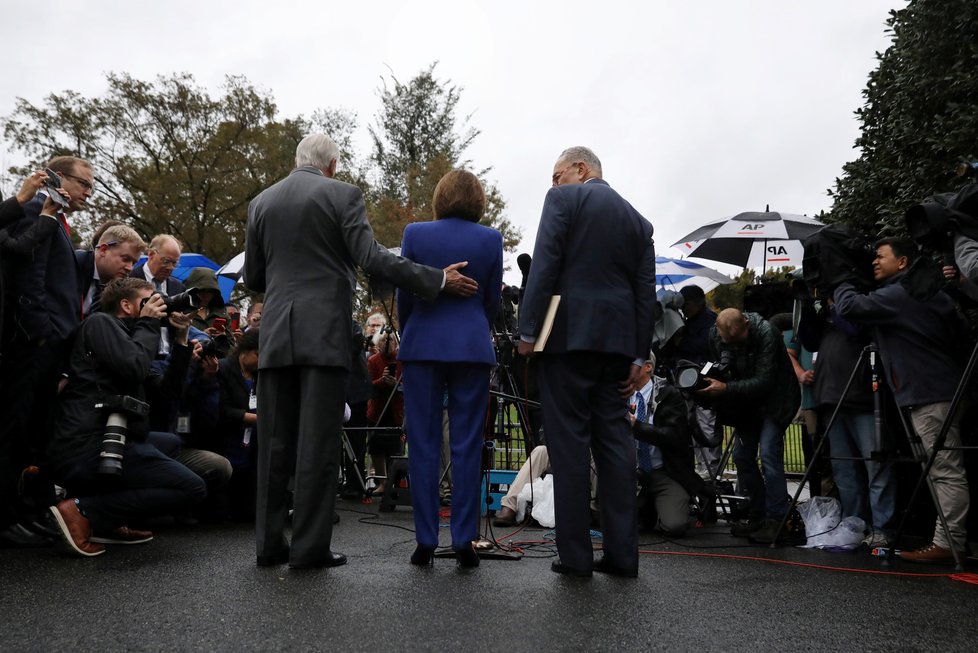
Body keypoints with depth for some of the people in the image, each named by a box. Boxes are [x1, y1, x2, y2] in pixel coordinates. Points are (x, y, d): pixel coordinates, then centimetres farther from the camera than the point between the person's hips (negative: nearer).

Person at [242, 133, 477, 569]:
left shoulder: (261, 202, 14)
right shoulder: (342, 195, 0)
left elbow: (253, 278, 16)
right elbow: (371, 258, -12)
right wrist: (438, 280, -10)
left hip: (276, 336, 5)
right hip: (325, 333, -4)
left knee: (274, 443, 9)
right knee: (318, 442, -2)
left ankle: (269, 544, 13)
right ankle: (309, 546, 1)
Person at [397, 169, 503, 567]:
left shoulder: (415, 234, 2)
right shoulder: (490, 239, 3)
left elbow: (403, 298, 6)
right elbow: (493, 299, 9)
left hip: (423, 345, 0)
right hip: (473, 347, 0)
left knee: (423, 445, 4)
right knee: (467, 446, 4)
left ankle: (425, 542, 6)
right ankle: (464, 541, 5)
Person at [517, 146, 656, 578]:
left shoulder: (563, 199, 2)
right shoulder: (638, 220, 19)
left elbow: (544, 266, -10)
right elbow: (646, 292, 13)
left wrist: (527, 330, -9)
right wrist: (638, 355, 11)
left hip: (568, 333, -5)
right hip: (617, 340, 6)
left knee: (569, 441, -3)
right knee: (614, 439, 7)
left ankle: (575, 554, 0)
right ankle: (621, 552, 8)